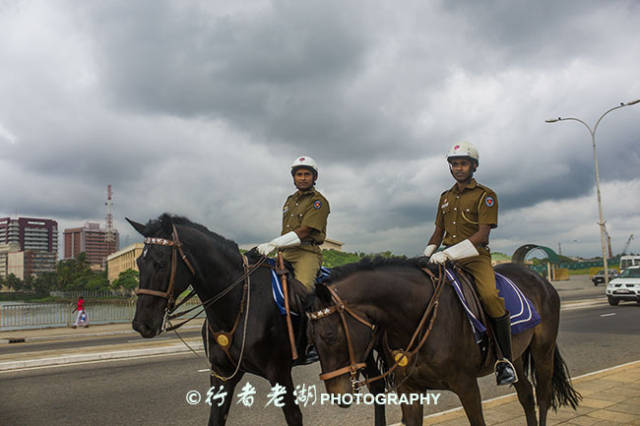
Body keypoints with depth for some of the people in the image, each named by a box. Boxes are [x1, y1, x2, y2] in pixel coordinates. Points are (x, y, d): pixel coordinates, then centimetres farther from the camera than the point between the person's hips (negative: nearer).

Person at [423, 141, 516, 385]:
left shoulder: (485, 195, 0)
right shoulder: (445, 197, 19)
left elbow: (482, 234, -13)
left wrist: (450, 252, -24)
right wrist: (425, 255, 4)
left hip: (475, 256, -6)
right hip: (447, 257, 6)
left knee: (490, 296, -29)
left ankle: (505, 360, -16)